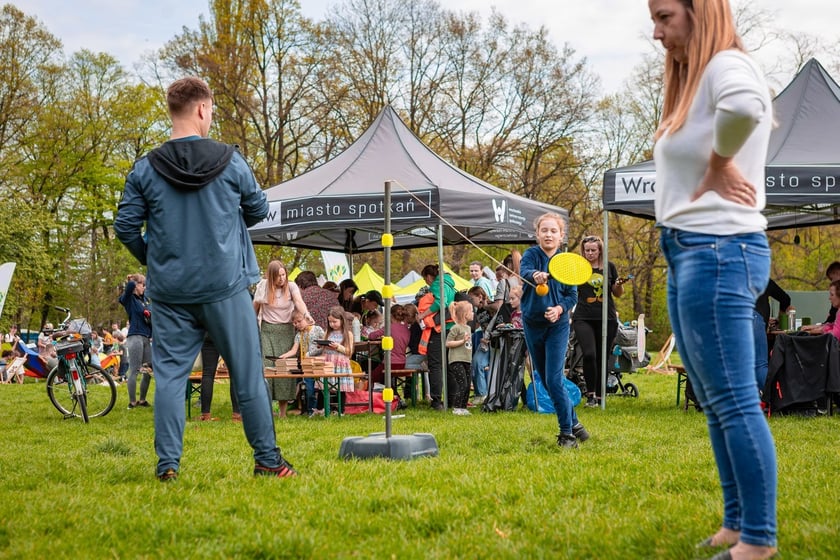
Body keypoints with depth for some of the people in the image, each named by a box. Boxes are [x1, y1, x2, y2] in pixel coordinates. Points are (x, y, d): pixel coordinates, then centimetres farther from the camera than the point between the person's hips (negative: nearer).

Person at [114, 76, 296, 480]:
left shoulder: (145, 168, -2)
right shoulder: (229, 161, -4)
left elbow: (125, 226, 0)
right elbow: (259, 209, 7)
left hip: (169, 292, 1)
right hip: (225, 287, -1)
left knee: (170, 376, 7)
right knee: (248, 375, 7)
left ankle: (167, 464, 4)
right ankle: (267, 459, 11)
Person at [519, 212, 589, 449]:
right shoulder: (531, 254, -6)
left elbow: (572, 295, 0)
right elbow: (524, 271, -29)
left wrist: (560, 308, -20)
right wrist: (535, 276, -52)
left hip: (557, 325, -2)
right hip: (532, 324, 2)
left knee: (554, 380, -12)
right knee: (545, 380, 10)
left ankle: (567, 432, -2)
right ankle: (573, 422, 27)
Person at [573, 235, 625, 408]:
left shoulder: (609, 267, 7)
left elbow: (618, 293, 15)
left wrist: (619, 285, -6)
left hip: (607, 319, 2)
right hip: (583, 318, -2)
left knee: (602, 358, 4)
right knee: (589, 354, -17)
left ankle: (599, 395, 15)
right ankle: (590, 393, -5)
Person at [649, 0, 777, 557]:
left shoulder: (727, 65, -13)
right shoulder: (696, 79, 19)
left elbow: (744, 105, -36)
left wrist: (718, 165, -20)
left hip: (718, 253, -10)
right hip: (690, 255, 10)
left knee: (736, 402, -6)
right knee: (716, 404, 14)